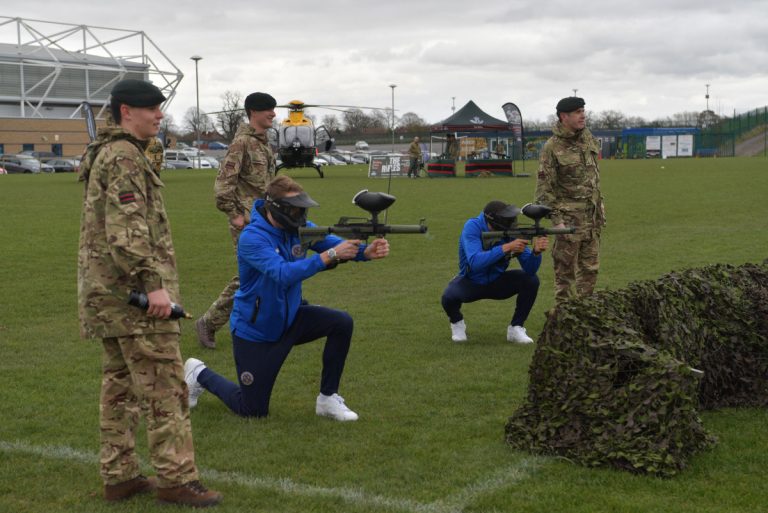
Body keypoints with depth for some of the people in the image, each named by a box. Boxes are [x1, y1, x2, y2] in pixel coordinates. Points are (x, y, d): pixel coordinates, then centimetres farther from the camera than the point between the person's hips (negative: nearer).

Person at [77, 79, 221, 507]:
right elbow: (127, 229, -23)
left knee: (120, 383, 14)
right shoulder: (125, 157, -13)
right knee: (164, 387, -7)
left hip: (107, 293, 11)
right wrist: (153, 283, -26)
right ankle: (177, 479, -4)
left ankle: (119, 475, 20)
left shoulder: (106, 154, 20)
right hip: (133, 293, -11)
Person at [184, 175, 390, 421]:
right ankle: (200, 374, 29)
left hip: (289, 318, 6)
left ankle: (328, 398, -2)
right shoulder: (252, 238, -27)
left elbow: (334, 242, -17)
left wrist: (367, 251, -38)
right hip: (255, 331, -6)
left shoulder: (299, 228, -6)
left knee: (342, 323, -18)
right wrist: (329, 256, -47)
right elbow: (283, 274, -40)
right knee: (253, 410, 3)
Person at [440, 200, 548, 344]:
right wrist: (506, 247, -48)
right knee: (449, 297, -33)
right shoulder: (472, 227, -27)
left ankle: (516, 327, 0)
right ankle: (457, 322, 4)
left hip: (497, 282, 3)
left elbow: (530, 270, -20)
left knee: (531, 280, -20)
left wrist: (536, 251, -41)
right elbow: (475, 262, -42)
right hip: (471, 282, -3)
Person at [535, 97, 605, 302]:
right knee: (566, 270, 0)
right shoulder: (552, 147, -14)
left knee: (590, 267, 13)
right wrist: (556, 220, -17)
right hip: (569, 216, -7)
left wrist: (599, 201, 17)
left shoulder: (588, 137, 7)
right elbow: (544, 187, -13)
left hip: (593, 214, 7)